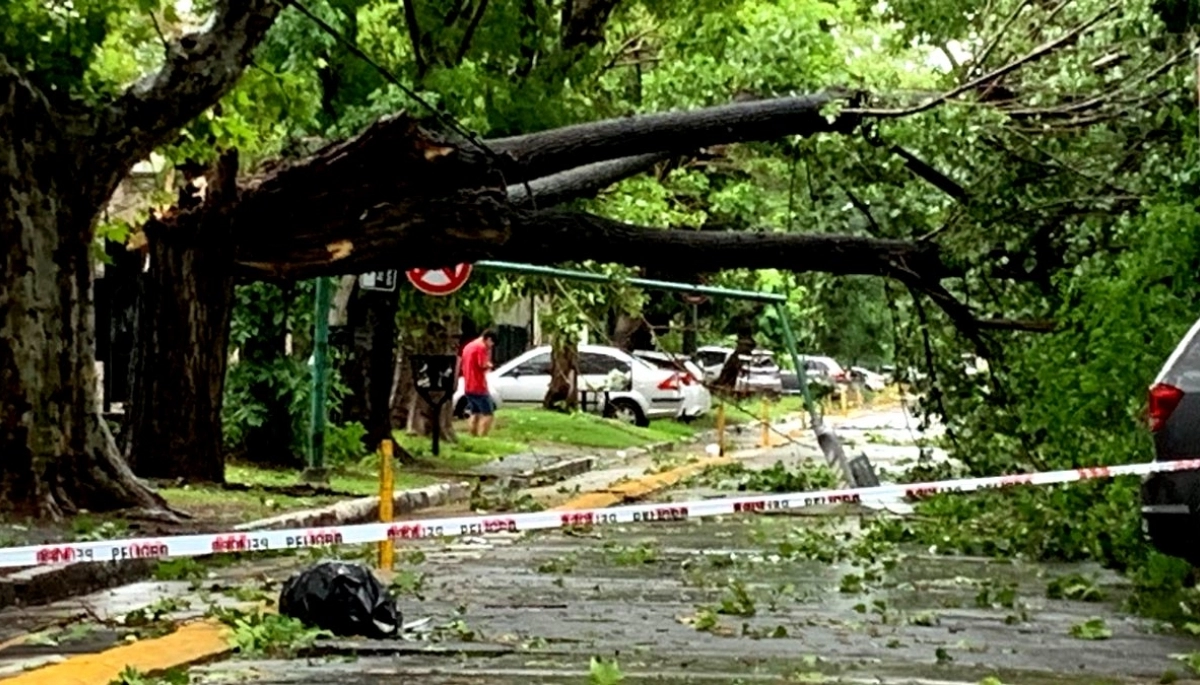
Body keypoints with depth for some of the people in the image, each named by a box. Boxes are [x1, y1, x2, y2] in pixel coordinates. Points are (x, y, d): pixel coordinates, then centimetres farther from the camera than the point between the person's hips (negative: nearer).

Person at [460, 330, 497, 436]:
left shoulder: (468, 346, 17)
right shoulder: (482, 347, -11)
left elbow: (461, 365, 22)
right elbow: (483, 365, -20)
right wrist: (489, 365, 1)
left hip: (468, 387, 9)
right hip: (479, 387, -9)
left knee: (475, 413, 15)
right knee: (488, 413, -6)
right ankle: (482, 438, -14)